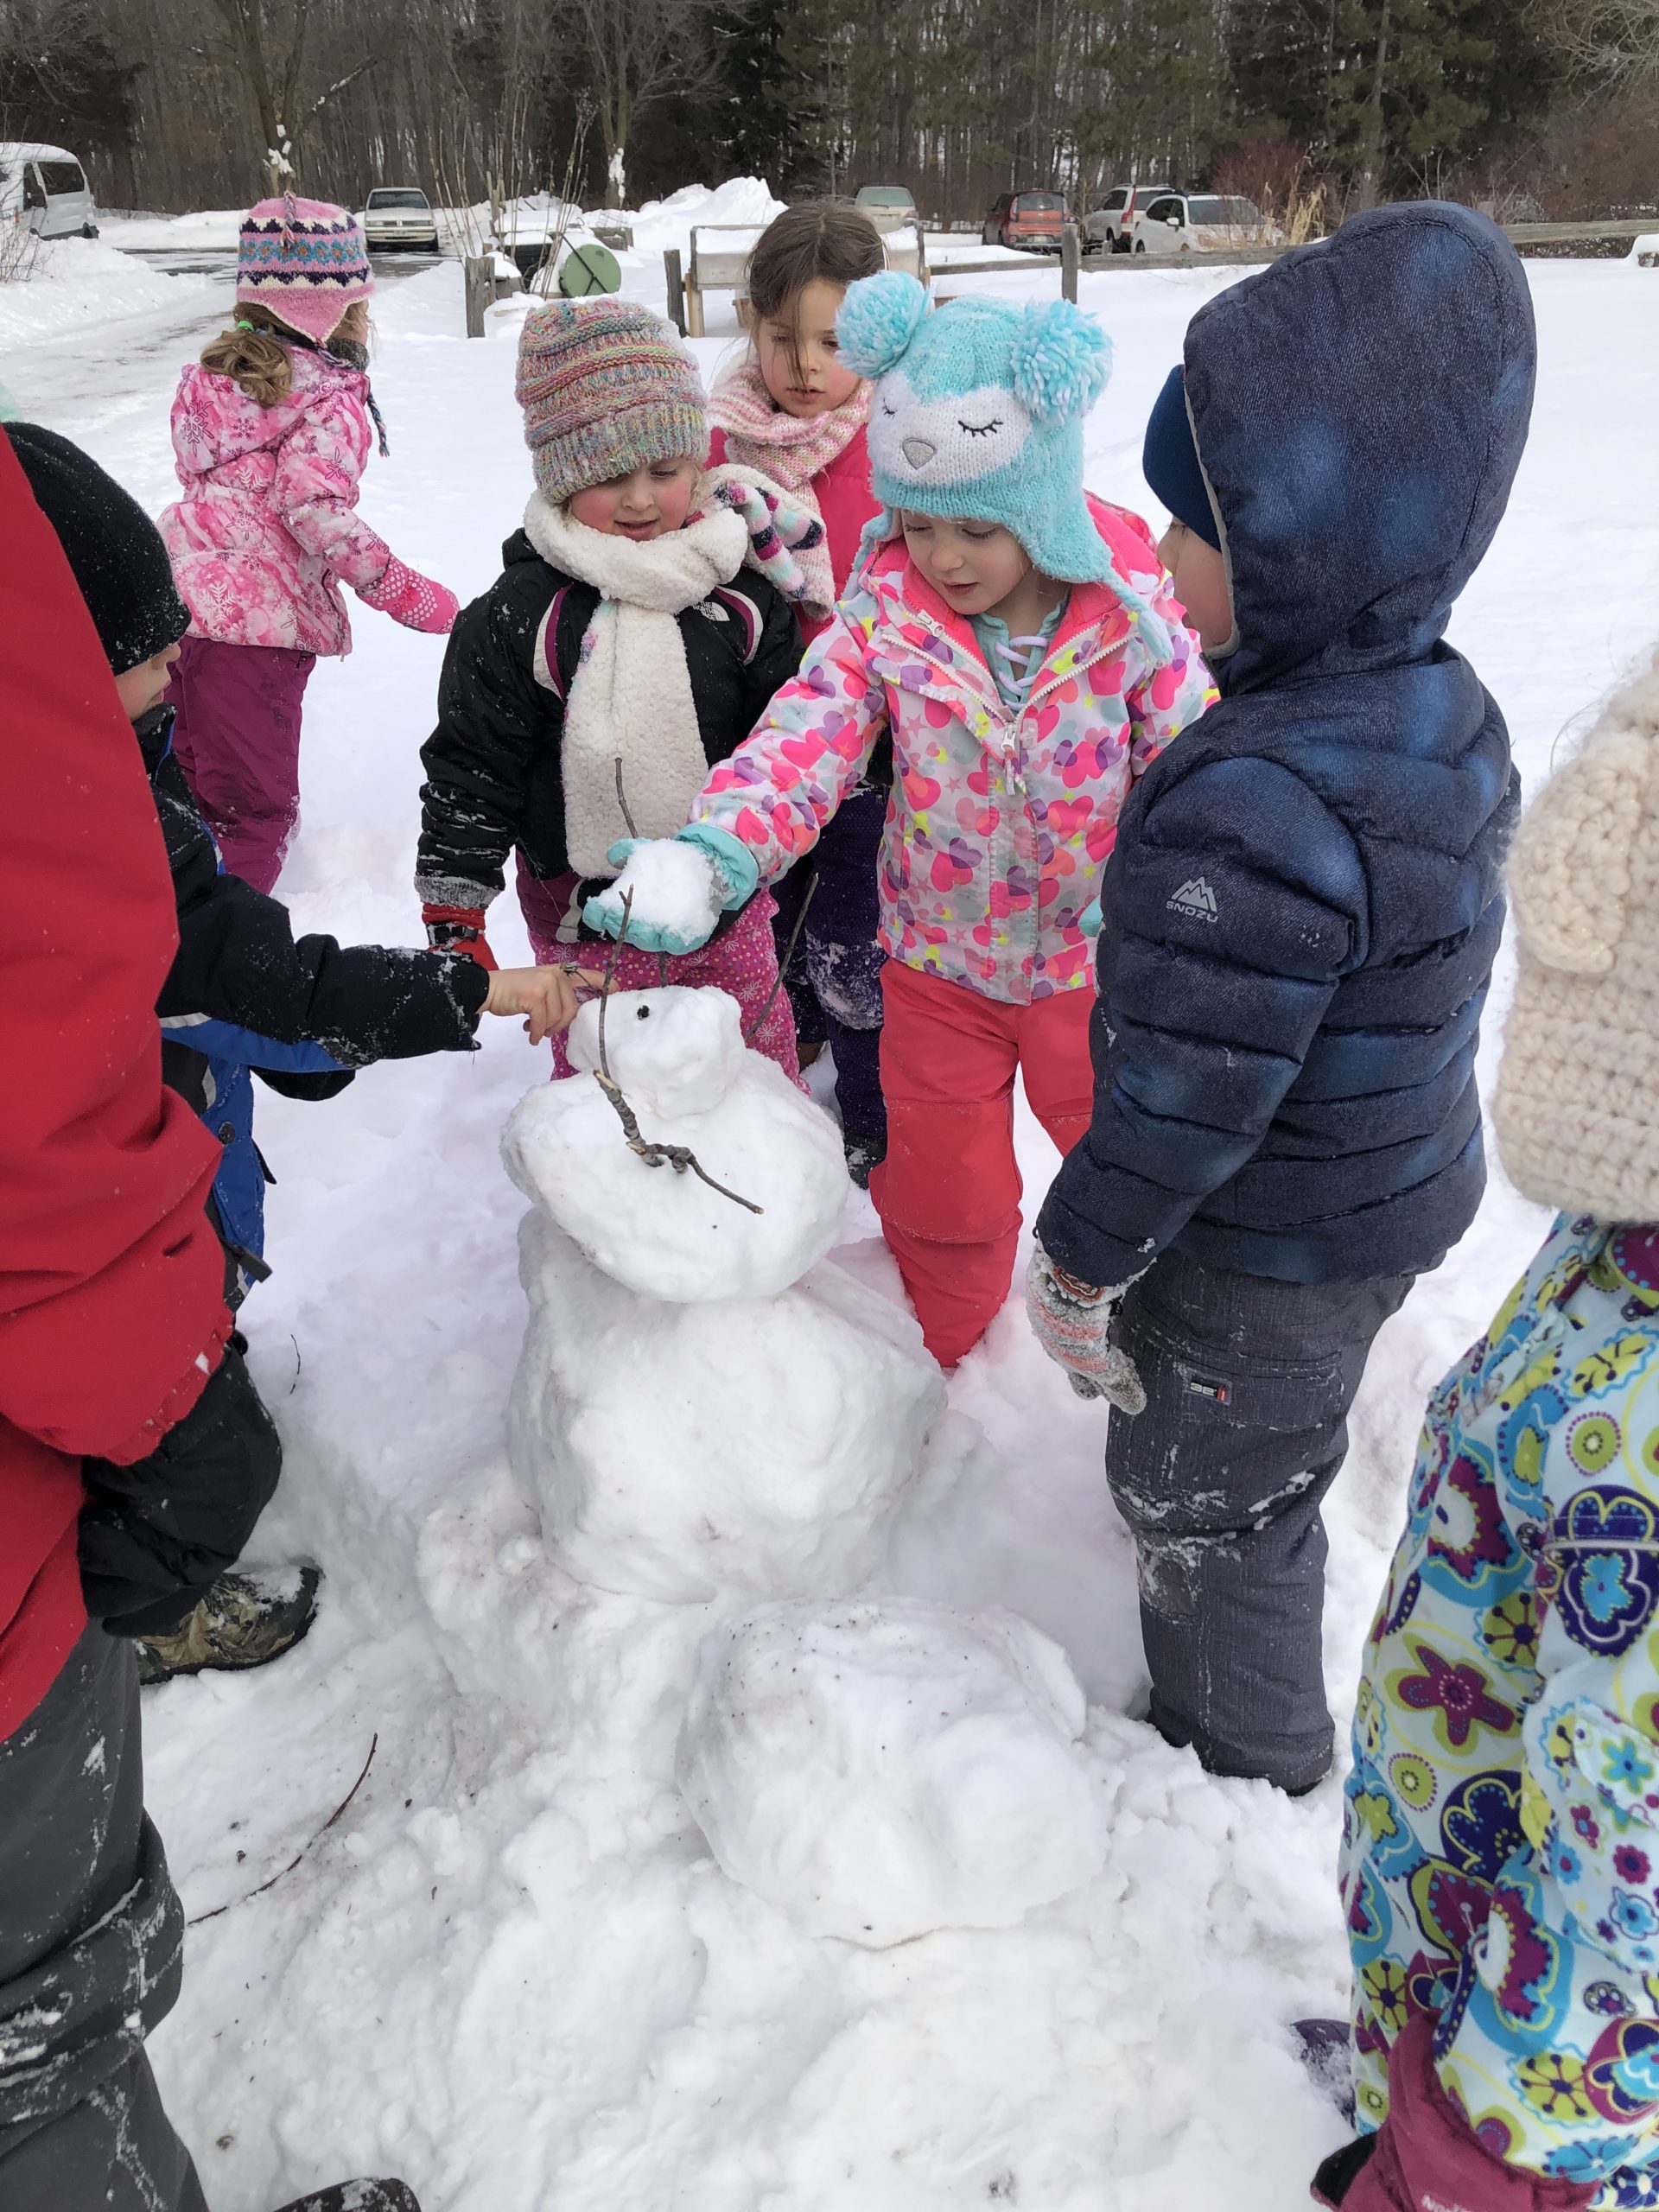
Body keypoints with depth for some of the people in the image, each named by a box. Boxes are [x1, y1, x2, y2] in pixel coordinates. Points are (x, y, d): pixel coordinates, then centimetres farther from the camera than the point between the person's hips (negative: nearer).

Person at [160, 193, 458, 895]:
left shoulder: (211, 372, 15)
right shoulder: (329, 399, -9)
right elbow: (317, 508, -21)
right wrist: (407, 594, -18)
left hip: (182, 599, 8)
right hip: (260, 615, -8)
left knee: (196, 784, 21)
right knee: (255, 805, 0)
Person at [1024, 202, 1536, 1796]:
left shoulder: (1259, 804, -36)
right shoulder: (1438, 707, -5)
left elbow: (1187, 1095, -30)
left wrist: (1081, 1260, -13)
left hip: (1265, 1259, -9)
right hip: (1388, 1190, 9)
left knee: (1197, 1497, 17)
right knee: (1258, 1478, 30)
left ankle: (1242, 1769, 42)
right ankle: (1248, 1724, 56)